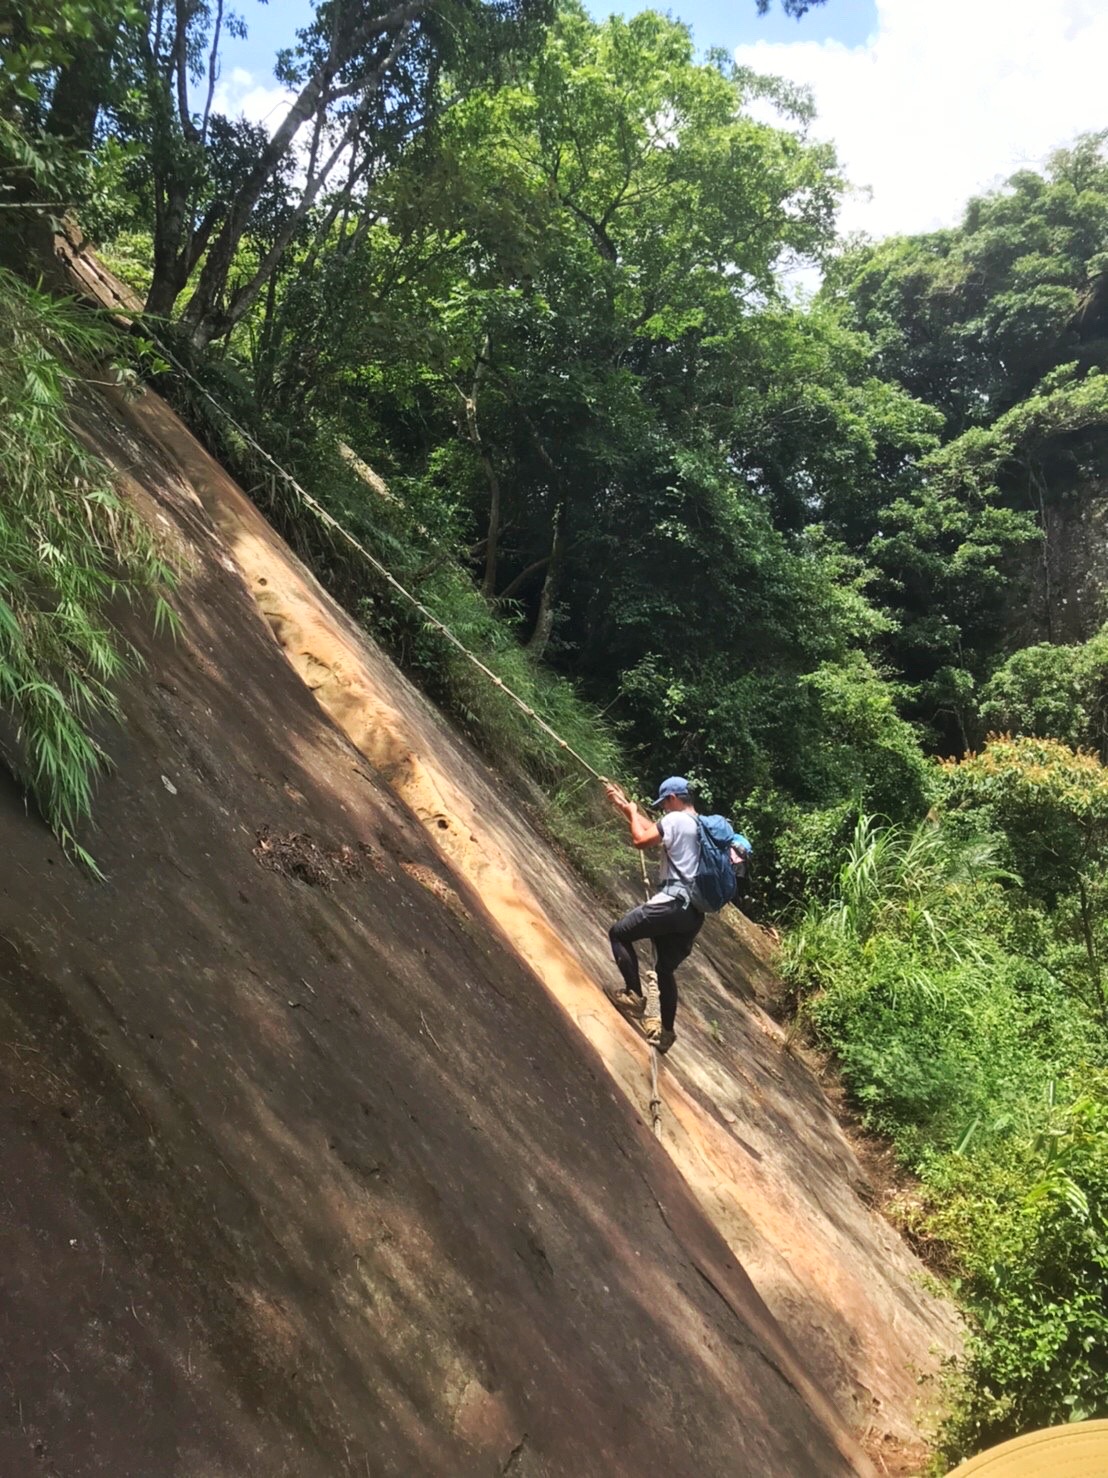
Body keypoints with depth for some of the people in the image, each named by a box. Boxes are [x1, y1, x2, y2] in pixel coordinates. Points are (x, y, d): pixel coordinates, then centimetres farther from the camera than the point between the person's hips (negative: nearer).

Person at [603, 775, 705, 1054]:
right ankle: (666, 1031, 21)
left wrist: (633, 813, 11)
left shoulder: (676, 819, -7)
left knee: (619, 933, 4)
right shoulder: (699, 825, 21)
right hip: (693, 911, 9)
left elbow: (641, 839, -7)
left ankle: (635, 997, 0)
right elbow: (655, 831, 29)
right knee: (665, 969, 18)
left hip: (673, 903, -9)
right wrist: (626, 806, 29)